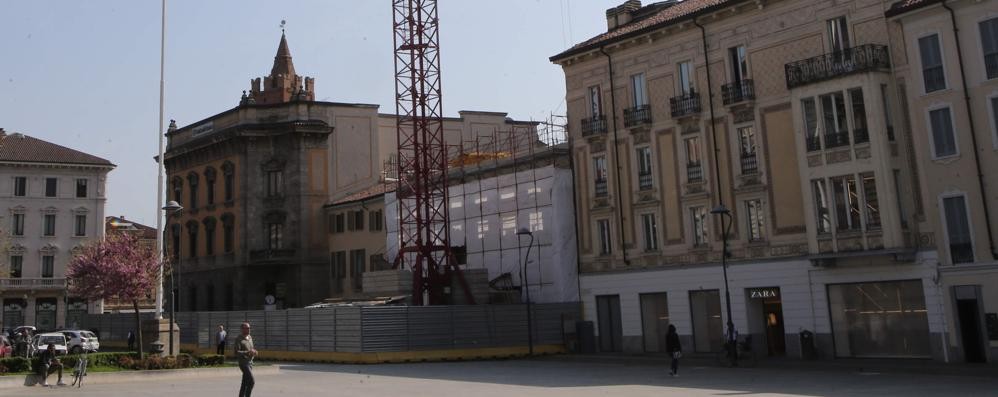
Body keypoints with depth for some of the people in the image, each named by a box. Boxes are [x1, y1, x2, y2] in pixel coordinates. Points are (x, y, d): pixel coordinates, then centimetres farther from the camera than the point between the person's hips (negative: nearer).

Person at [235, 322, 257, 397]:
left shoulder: (249, 337, 11)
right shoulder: (238, 339, -14)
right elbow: (237, 353, -22)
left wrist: (254, 352, -2)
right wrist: (248, 352, -30)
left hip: (250, 362, 8)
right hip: (243, 363, -8)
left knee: (245, 383, 10)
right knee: (252, 382, -14)